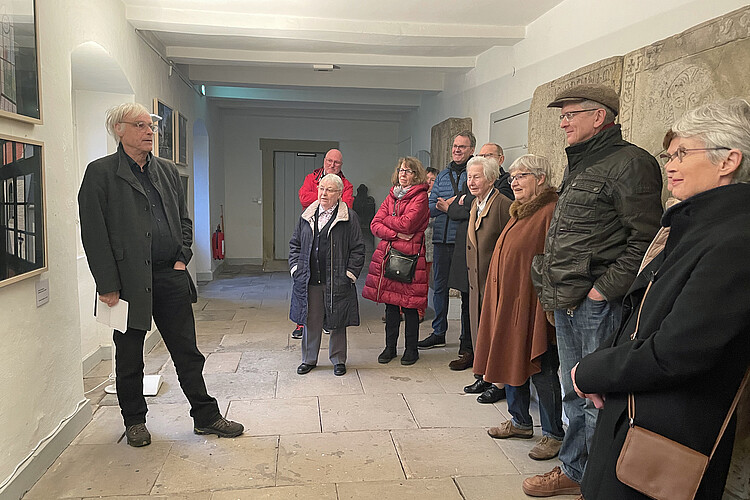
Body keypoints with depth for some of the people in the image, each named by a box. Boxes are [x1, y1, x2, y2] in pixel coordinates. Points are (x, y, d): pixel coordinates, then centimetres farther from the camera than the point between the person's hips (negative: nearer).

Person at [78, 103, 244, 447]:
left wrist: (182, 259, 4)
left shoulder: (168, 170, 13)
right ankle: (134, 421, 30)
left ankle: (206, 416, 19)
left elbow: (184, 219, 19)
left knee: (187, 352, 9)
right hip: (129, 281, -4)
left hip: (171, 277, 4)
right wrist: (108, 286, -12)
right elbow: (94, 234, -8)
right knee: (129, 356, 11)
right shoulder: (100, 173, -4)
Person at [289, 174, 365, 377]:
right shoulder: (307, 216, 9)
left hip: (337, 282, -3)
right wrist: (295, 267, 6)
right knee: (310, 320, 11)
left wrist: (350, 273, -8)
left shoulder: (349, 218, -2)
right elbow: (295, 244, 16)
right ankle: (309, 359, 27)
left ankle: (338, 360, 24)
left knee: (337, 322, 8)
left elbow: (358, 249, -2)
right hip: (309, 280, 3)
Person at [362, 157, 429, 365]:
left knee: (409, 304, 1)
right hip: (388, 254, 6)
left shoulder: (420, 197, -3)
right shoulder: (392, 196, 15)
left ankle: (411, 349, 15)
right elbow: (375, 225, 6)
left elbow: (407, 224, -16)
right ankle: (390, 347, 22)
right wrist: (396, 234, -9)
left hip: (410, 255, -5)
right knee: (390, 303, 11)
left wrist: (387, 219, 0)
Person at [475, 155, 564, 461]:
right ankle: (521, 422, 31)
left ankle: (554, 434, 14)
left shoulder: (551, 211, -14)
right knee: (511, 362, 16)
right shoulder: (519, 212, 16)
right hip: (507, 301, 10)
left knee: (541, 370, 0)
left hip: (533, 304, -9)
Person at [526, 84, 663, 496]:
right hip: (567, 305, 9)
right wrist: (553, 289, 14)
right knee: (574, 394, 19)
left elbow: (645, 239, -18)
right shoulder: (577, 166, 18)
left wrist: (602, 290, -18)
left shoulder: (630, 164, -11)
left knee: (598, 398, 0)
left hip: (599, 305, -9)